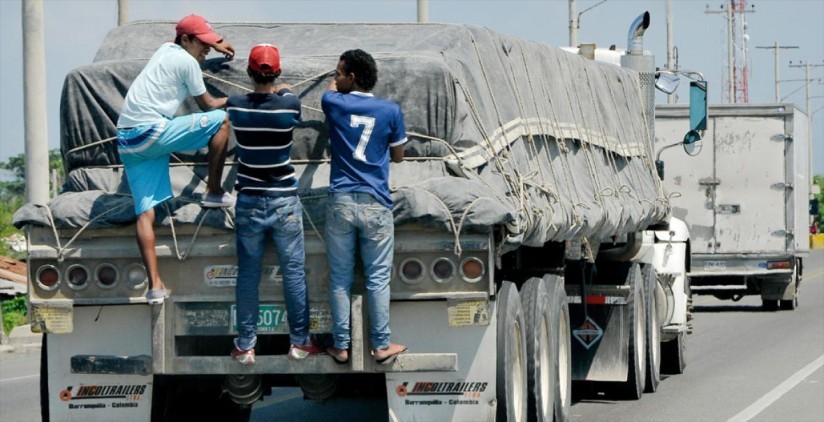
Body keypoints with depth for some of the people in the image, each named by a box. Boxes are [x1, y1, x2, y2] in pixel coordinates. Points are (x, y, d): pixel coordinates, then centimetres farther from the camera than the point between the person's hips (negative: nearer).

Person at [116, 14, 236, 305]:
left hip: (126, 141, 8)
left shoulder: (166, 49, 22)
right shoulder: (187, 62, -2)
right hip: (152, 133, -8)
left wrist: (216, 46, 56)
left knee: (145, 212, 1)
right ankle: (214, 193, 7)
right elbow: (207, 105, 10)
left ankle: (154, 285, -9)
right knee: (221, 119, 1)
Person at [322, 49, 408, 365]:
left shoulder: (335, 104, -1)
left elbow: (331, 90, 25)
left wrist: (342, 78, 44)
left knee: (340, 279, 6)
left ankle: (341, 347, 10)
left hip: (341, 203, 0)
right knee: (378, 278, 6)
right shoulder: (390, 111, -2)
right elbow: (398, 156, 10)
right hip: (375, 205, 0)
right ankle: (381, 345, 9)